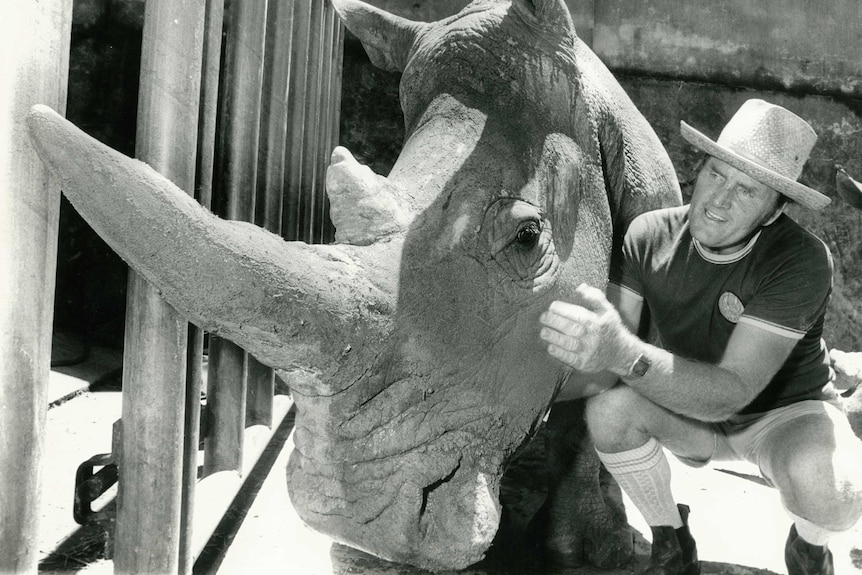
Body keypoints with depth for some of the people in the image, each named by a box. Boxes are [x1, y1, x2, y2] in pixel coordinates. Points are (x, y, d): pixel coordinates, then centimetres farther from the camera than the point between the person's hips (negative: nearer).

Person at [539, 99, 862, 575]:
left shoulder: (801, 261, -28)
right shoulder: (649, 235, -17)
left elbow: (730, 393, -36)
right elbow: (608, 362, -18)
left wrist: (625, 352, -53)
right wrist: (590, 348, -43)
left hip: (786, 412, -2)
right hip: (694, 415, 3)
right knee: (609, 406, -29)